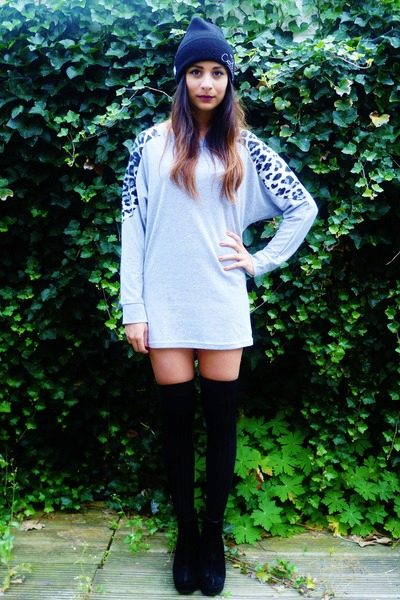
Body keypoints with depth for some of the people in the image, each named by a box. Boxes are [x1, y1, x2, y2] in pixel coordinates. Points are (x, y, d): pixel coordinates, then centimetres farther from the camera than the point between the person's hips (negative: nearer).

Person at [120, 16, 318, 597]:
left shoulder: (245, 148, 6)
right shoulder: (150, 144, 3)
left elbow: (304, 206, 11)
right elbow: (132, 228, 0)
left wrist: (262, 261, 3)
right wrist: (133, 308, -5)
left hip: (222, 305, 1)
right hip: (166, 306, 0)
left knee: (221, 418, 6)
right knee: (177, 417, 6)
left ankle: (214, 530, 24)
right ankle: (186, 530, 25)